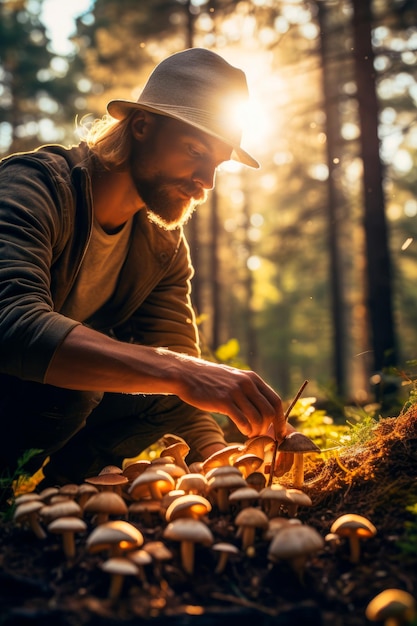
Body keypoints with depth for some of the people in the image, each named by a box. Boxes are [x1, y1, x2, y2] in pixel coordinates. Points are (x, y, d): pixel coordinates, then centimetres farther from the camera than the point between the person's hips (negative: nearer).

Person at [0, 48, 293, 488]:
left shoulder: (165, 247, -1)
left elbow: (177, 351, -4)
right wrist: (179, 372, -48)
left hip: (62, 405, 7)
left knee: (175, 394, -8)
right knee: (66, 381, -34)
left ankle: (50, 484, -6)